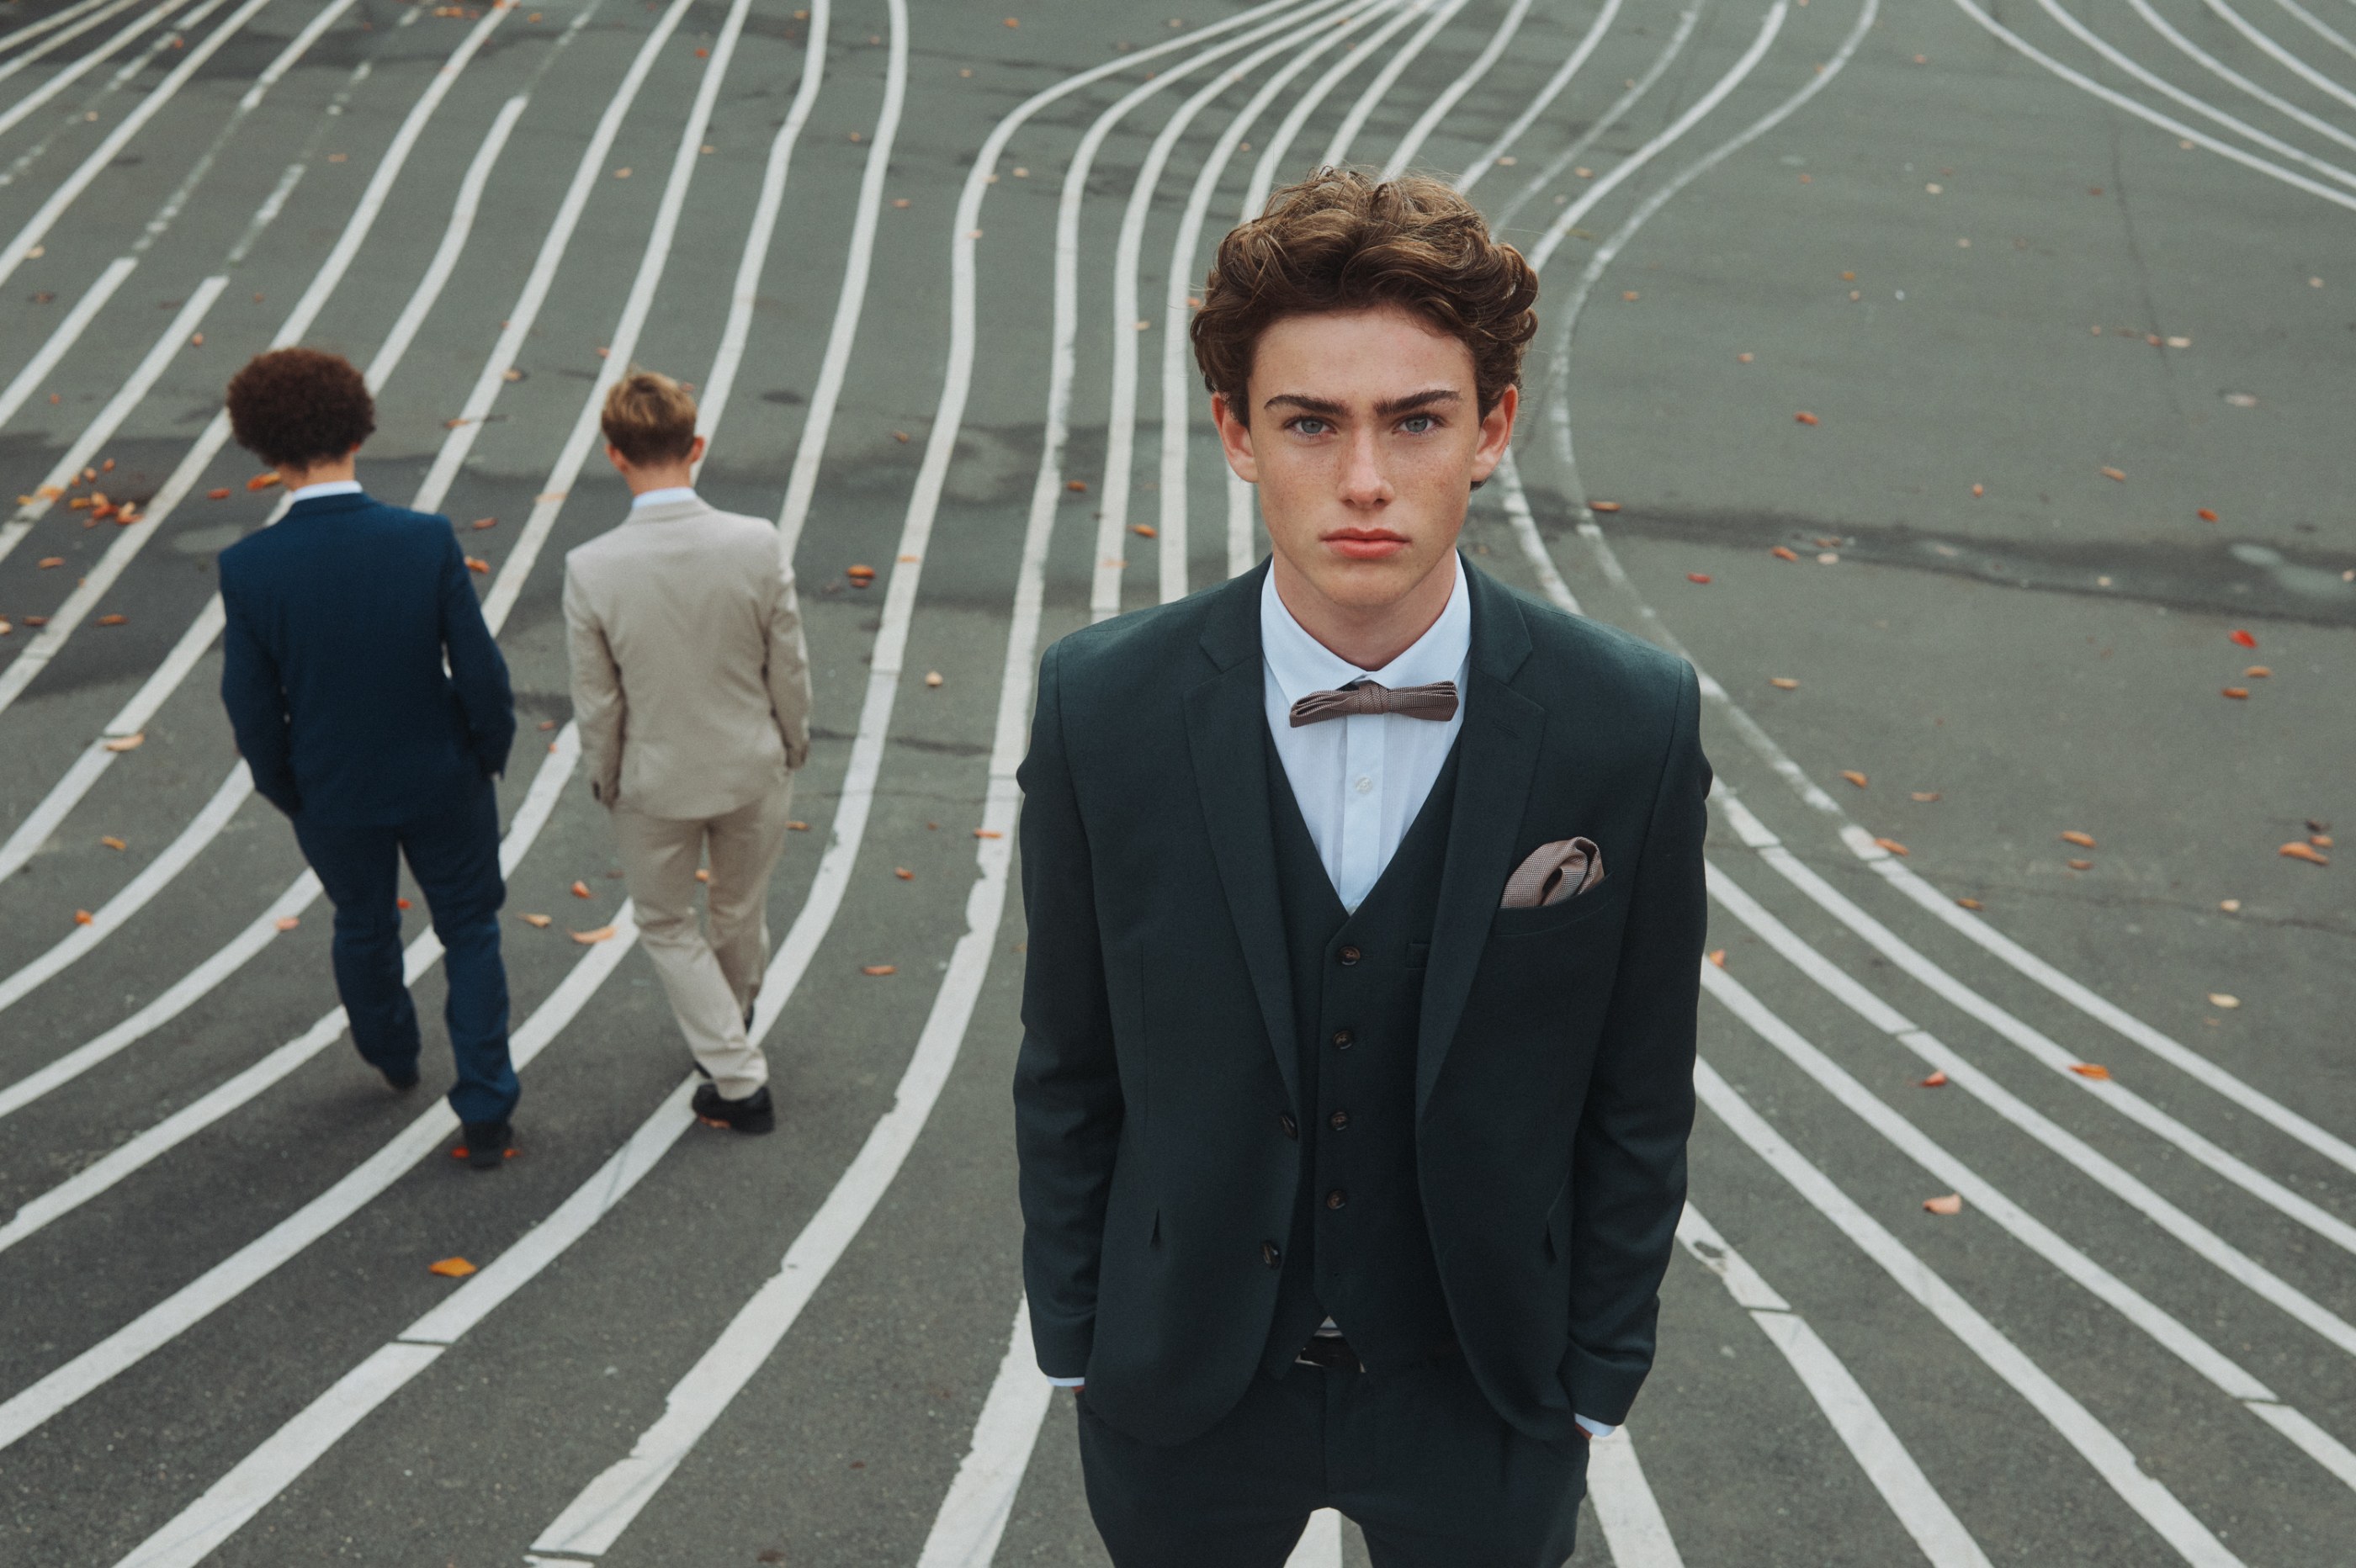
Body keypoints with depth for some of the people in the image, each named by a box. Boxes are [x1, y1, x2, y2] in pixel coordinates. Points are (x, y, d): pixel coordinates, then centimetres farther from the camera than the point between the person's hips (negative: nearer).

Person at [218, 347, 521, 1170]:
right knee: (469, 932, 18)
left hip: (331, 794, 1)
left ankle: (390, 1053, 55)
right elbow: (480, 672, -16)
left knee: (363, 925, 28)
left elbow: (252, 709, -11)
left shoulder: (248, 568, -20)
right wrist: (490, 753, 3)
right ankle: (484, 1113, 20)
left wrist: (284, 791, 6)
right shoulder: (427, 542, -22)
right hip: (442, 781, -1)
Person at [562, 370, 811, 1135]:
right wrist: (793, 742, 10)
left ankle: (739, 1080, 23)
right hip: (754, 766, 2)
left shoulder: (591, 569, -24)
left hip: (656, 782, -2)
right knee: (743, 907, 27)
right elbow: (789, 667, -10)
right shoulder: (757, 544, -21)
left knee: (667, 926, 21)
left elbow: (596, 703, -13)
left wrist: (605, 782, 6)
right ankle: (735, 1020, 54)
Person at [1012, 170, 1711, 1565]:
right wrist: (1074, 1340, 3)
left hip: (1482, 1402, 0)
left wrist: (1594, 1386, 0)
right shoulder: (1102, 707, -15)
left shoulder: (1635, 726, -17)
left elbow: (1640, 1104, -6)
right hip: (1184, 1395, 1)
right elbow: (1069, 1070, -4)